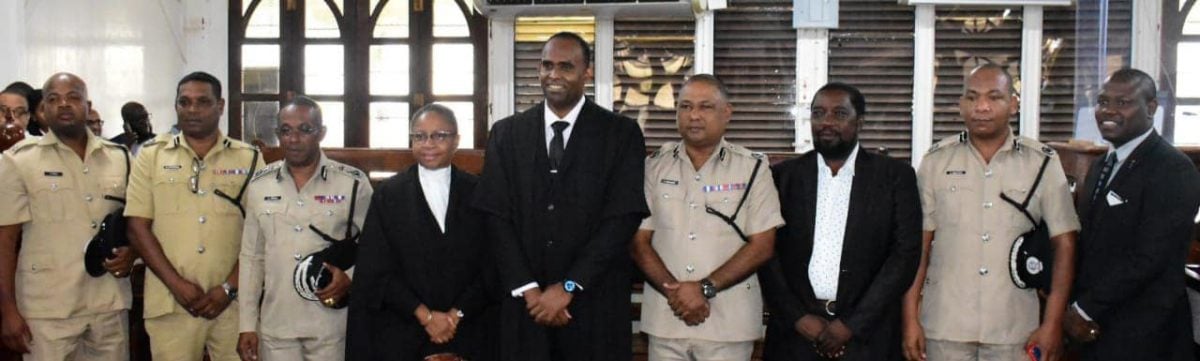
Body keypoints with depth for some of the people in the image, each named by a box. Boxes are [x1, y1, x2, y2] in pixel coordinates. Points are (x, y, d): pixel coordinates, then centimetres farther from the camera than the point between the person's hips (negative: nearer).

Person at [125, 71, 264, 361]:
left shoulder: (249, 159, 5)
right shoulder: (151, 156, 7)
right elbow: (138, 228, 2)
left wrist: (229, 288, -8)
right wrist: (177, 284, -8)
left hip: (234, 302, 0)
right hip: (170, 302, 0)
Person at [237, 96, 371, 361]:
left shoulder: (353, 183, -4)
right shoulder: (259, 185, 4)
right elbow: (251, 257, 9)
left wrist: (350, 277, -15)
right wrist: (247, 325, 7)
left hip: (331, 326, -2)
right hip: (274, 326, 2)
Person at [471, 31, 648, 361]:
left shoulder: (622, 134, -1)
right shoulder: (506, 134, 6)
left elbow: (623, 217, -8)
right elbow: (496, 216, 1)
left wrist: (568, 287, -12)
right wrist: (529, 289, -8)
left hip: (595, 304, -1)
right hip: (525, 303, 2)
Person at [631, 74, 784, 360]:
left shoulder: (753, 168, 0)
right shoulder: (655, 166, 5)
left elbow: (762, 246, -4)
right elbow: (639, 241, 3)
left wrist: (705, 288, -12)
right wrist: (673, 291, -11)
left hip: (728, 322, -1)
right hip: (665, 318, 2)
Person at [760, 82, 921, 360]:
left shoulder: (896, 176, 1)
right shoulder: (784, 176, 5)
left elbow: (906, 253, -5)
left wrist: (851, 325, -10)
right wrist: (797, 317, -9)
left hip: (866, 334, -1)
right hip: (794, 332, 1)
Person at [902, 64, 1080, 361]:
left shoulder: (1043, 162, 0)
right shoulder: (936, 161, 1)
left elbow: (1064, 243, 1)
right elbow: (918, 245, 2)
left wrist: (1052, 324, -4)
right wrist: (910, 319, -2)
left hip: (1014, 329, 0)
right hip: (944, 326, 0)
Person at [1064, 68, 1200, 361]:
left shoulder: (1174, 171, -14)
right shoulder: (1102, 165, 12)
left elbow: (1148, 257, -21)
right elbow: (1088, 242, 9)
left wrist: (1085, 309, -16)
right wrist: (1080, 309, -5)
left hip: (1140, 337, -7)